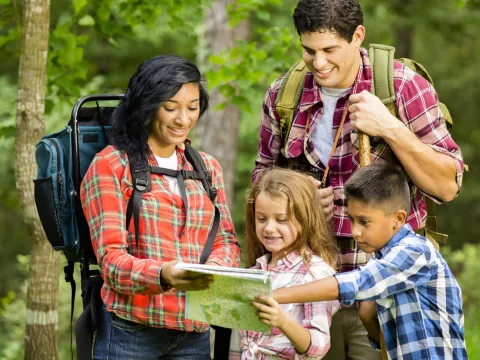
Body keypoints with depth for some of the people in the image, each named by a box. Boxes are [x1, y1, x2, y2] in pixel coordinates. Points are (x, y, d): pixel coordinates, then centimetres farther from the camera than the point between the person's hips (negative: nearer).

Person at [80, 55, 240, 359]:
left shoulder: (208, 168, 15)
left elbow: (227, 241, 11)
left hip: (194, 334, 5)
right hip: (129, 333, -5)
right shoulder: (110, 166, -3)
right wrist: (163, 275, -30)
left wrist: (215, 267, -13)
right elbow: (111, 259, -10)